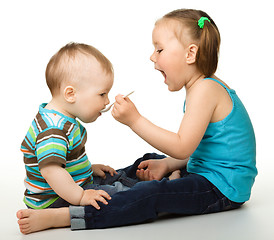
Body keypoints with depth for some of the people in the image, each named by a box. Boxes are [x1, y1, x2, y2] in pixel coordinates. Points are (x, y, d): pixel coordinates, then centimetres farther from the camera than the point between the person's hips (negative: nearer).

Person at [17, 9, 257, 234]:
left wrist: (135, 120, -25)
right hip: (206, 172, 11)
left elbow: (182, 148, -26)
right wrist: (166, 164, 3)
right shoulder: (206, 87, 12)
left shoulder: (205, 89, -20)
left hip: (223, 189, -11)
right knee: (149, 161, 23)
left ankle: (59, 216, -34)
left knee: (150, 195, -29)